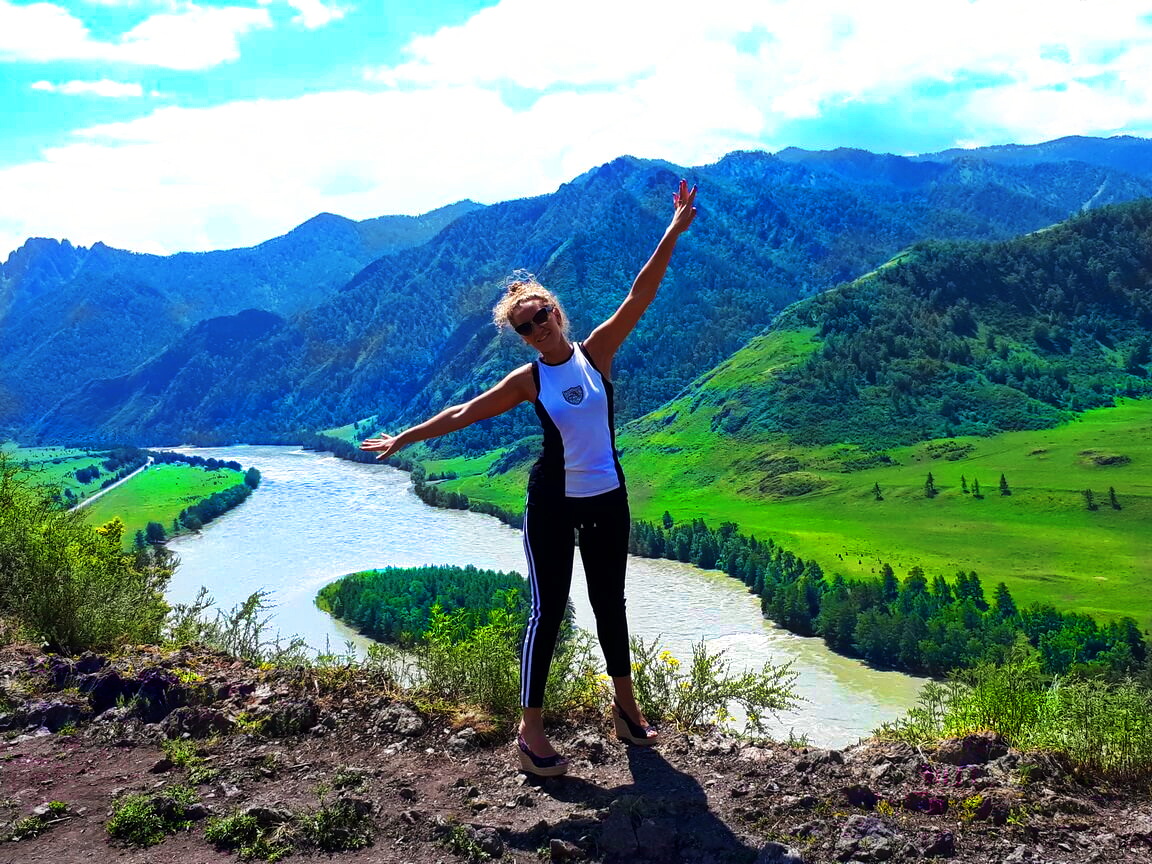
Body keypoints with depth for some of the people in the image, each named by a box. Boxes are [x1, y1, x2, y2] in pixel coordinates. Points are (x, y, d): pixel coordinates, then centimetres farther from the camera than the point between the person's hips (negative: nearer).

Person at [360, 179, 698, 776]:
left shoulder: (596, 352, -2)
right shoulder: (529, 380, -4)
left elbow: (641, 295, -9)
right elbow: (464, 413, 4)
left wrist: (676, 229, -16)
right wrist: (404, 438, 8)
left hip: (608, 500, 2)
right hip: (553, 505, -2)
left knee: (609, 601, 16)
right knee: (548, 609, 1)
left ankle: (626, 707, 33)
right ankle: (531, 729, 10)